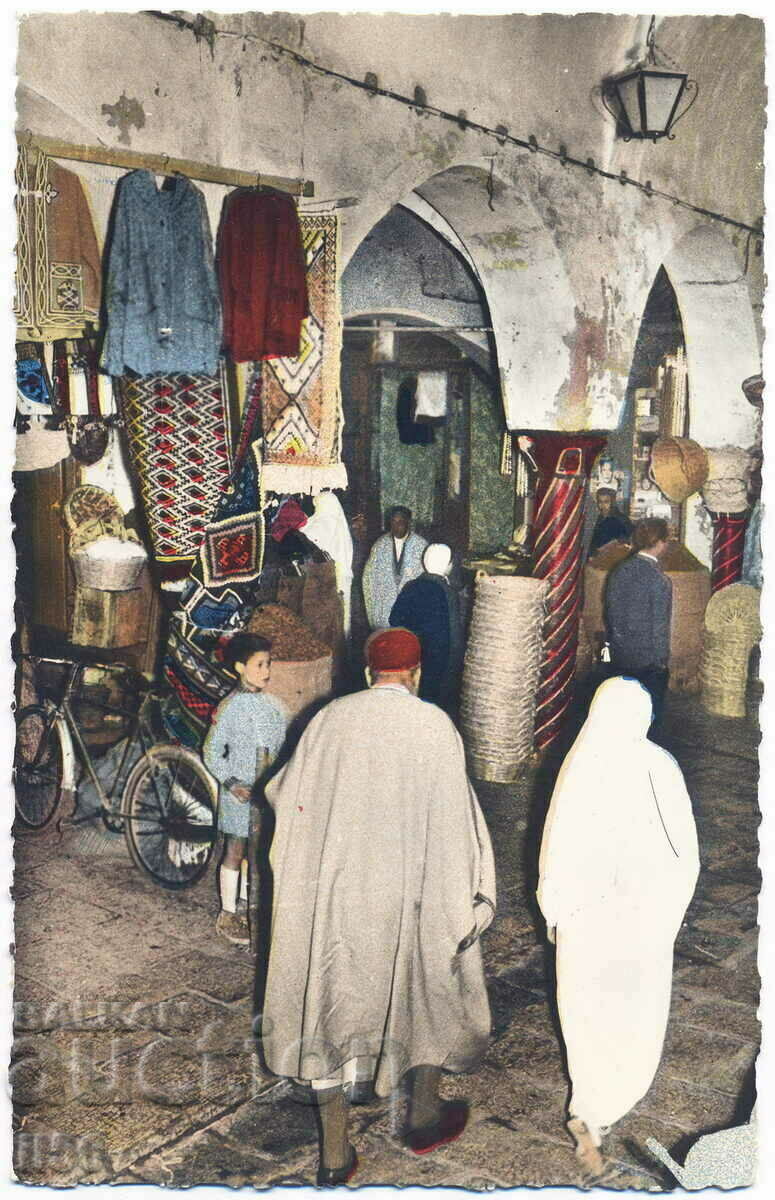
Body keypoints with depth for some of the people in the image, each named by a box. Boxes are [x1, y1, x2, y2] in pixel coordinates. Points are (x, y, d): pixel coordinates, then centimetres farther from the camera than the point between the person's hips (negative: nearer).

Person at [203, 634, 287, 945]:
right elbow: (211, 751, -8)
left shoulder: (273, 705, 5)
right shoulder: (230, 707, -11)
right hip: (240, 794, -5)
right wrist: (231, 783, -17)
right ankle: (227, 915, 17)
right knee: (235, 855, 5)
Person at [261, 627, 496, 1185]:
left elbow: (286, 796, 7)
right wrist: (469, 897, -1)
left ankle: (335, 1155, 20)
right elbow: (454, 817, -10)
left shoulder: (329, 719, -2)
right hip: (411, 894, -2)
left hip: (333, 892, 2)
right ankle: (425, 1117, 38)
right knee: (428, 988, 21)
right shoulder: (434, 725, -10)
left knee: (332, 1003, 12)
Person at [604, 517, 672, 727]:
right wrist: (662, 660, -6)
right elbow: (659, 626, -16)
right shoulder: (658, 579, -19)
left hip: (619, 657, 6)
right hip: (649, 661, -6)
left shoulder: (619, 571, -1)